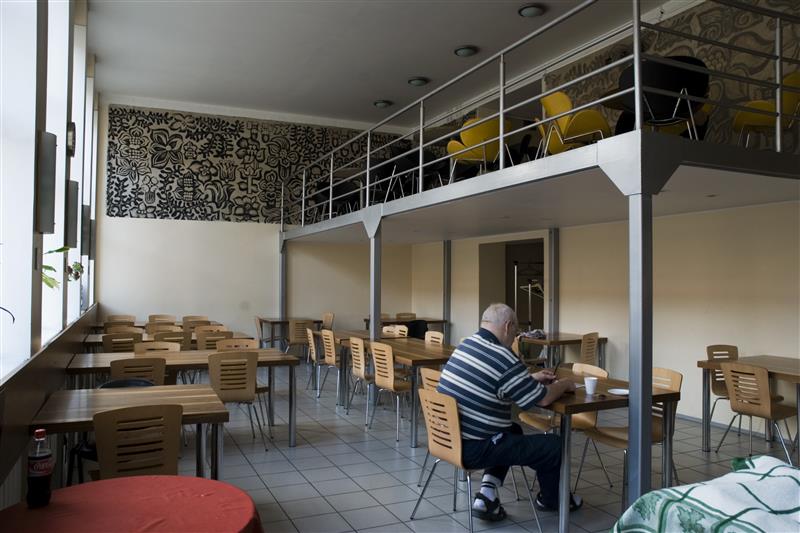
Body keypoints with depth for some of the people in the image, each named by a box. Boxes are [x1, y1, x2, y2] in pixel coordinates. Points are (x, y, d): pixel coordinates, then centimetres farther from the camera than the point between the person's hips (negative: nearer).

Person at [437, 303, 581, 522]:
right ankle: (551, 499, 33)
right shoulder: (502, 358, -21)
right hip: (473, 449, -9)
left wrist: (531, 378, 24)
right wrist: (564, 385, 11)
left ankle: (487, 494, 18)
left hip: (449, 438, 9)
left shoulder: (465, 344, 5)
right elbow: (543, 399, -9)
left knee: (513, 431, 31)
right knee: (554, 445, 3)